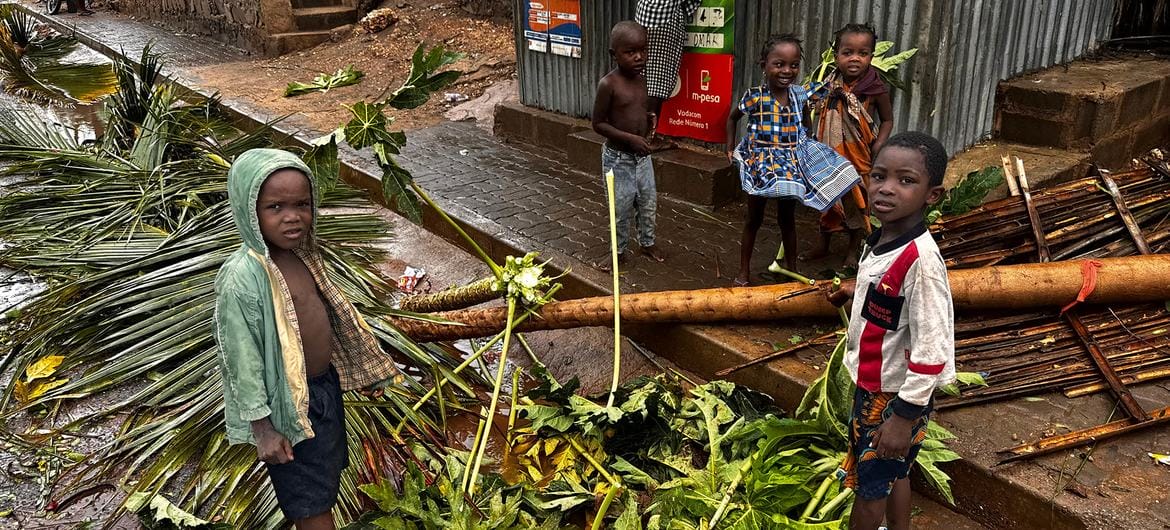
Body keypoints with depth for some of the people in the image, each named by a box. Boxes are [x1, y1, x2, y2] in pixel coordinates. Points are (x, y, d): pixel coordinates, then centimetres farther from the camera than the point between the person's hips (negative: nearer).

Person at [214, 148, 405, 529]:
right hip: (292, 403, -7)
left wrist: (366, 364, 17)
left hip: (326, 384, 7)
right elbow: (241, 359, -22)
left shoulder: (301, 252, -5)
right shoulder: (242, 280, -28)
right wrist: (263, 429, -16)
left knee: (328, 473, 27)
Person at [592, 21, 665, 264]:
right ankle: (619, 250, 26)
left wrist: (648, 122, -1)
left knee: (649, 202, 16)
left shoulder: (642, 80, 1)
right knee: (621, 207, 6)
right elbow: (598, 123, -16)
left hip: (642, 155, 6)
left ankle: (648, 242, 37)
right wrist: (630, 138, -23)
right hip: (618, 158, -6)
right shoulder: (608, 84, -19)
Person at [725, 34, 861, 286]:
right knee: (754, 219, 9)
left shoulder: (799, 95, -4)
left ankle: (792, 269, 29)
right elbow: (732, 117, 3)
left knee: (788, 219, 15)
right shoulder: (754, 96, -14)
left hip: (792, 164, 3)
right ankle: (744, 270, 21)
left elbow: (805, 124, 14)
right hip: (761, 164, -3)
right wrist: (730, 149, 1)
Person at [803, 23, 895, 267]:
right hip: (831, 154, 3)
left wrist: (878, 146, -16)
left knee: (858, 201, 12)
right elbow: (816, 112, 8)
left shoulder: (875, 89, -14)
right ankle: (823, 246, 33)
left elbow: (887, 120, -4)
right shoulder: (830, 86, -5)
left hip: (859, 156, -3)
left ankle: (853, 250, 28)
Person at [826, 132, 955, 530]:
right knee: (892, 474, 25)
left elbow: (931, 350, -28)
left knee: (870, 485, 12)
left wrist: (904, 415, -24)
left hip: (895, 395, -8)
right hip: (871, 383, 8)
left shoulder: (921, 260, -29)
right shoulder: (879, 241, -3)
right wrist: (856, 292, 25)